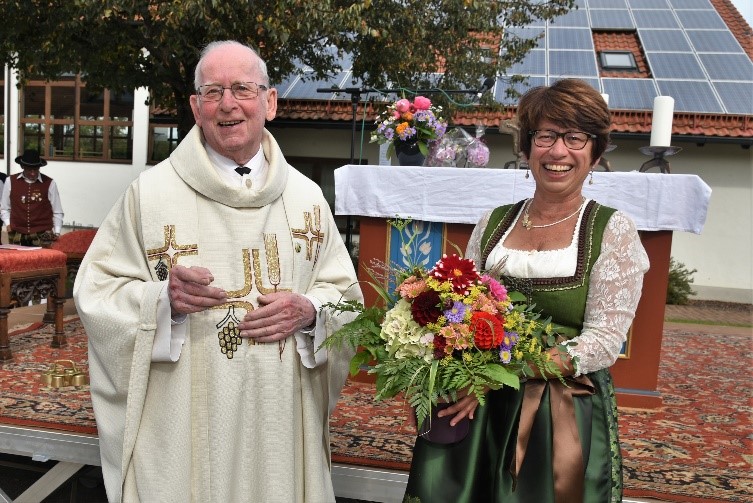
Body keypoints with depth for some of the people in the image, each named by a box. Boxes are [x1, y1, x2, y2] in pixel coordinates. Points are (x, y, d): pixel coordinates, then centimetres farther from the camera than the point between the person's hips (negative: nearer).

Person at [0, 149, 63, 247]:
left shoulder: (49, 183, 2)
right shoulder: (10, 181, 7)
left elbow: (57, 212, 5)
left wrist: (57, 233, -2)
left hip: (42, 235, -1)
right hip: (17, 235, 2)